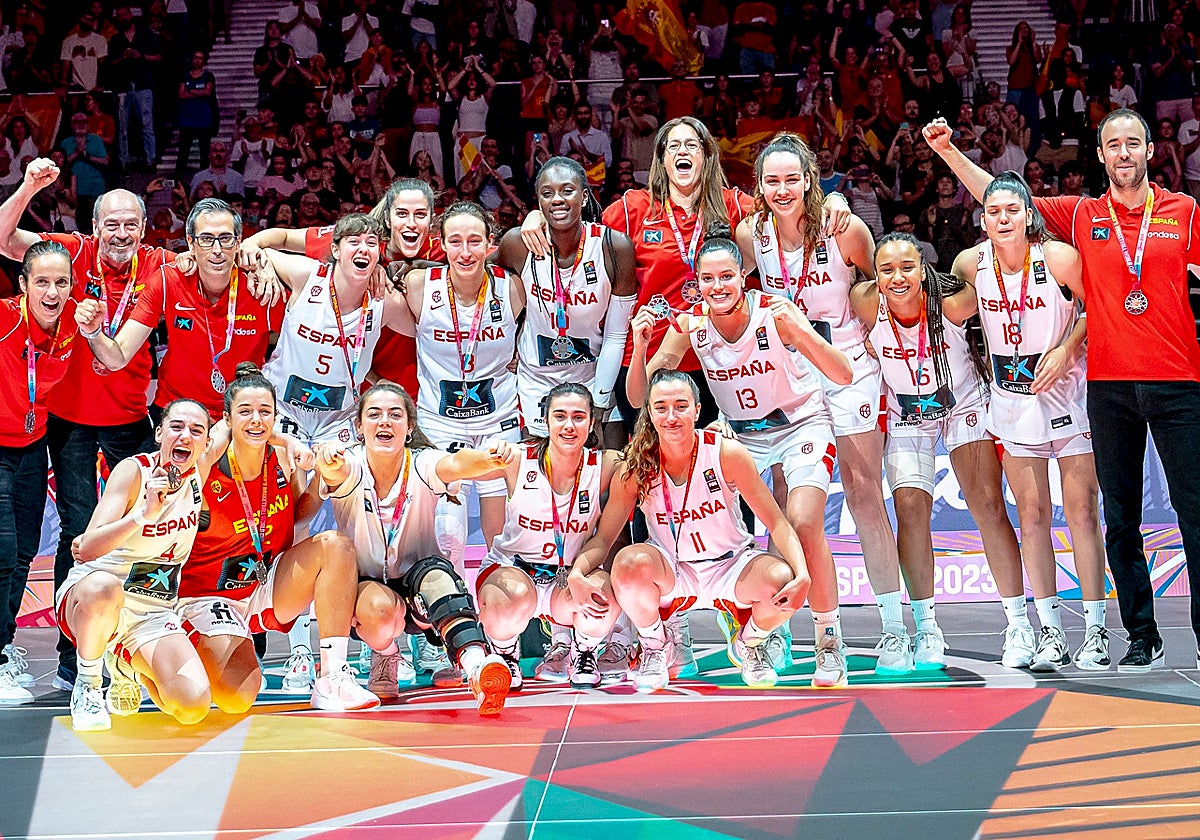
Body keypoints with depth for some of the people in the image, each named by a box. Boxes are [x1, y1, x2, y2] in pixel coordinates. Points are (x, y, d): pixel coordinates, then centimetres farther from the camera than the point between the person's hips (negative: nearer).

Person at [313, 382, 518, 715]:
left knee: (433, 571, -34)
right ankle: (384, 655, 1)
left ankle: (474, 661, -54)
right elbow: (339, 472, -39)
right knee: (380, 608, -35)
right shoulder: (351, 467, -13)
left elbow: (457, 464, -36)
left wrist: (489, 458, -59)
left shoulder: (422, 465, -13)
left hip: (419, 587, 0)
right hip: (363, 586, 0)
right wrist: (328, 461, -64)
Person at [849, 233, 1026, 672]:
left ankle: (1017, 622, 0)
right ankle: (926, 628, -3)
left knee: (988, 506, -7)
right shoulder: (868, 306, -25)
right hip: (906, 414, 1)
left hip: (964, 404, -1)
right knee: (910, 507, -12)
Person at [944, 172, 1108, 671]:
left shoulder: (1058, 258, -16)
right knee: (1032, 515, 4)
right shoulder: (970, 264, -5)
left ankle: (1094, 630, 2)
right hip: (1012, 398, 3)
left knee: (1081, 511, -3)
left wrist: (1065, 350, -13)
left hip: (1067, 389, -3)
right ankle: (1049, 632, 9)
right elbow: (950, 312, 16)